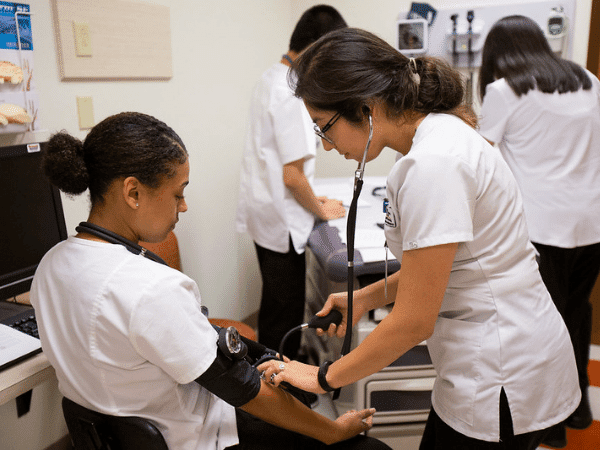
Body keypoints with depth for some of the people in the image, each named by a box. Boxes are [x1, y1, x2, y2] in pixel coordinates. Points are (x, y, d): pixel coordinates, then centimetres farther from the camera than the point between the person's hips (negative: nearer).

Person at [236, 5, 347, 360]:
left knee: (274, 306, 22)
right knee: (287, 315, 3)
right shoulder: (292, 94, -21)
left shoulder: (271, 79, 10)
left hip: (264, 213, 10)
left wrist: (312, 202, 16)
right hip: (282, 222, -10)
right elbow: (292, 176, -22)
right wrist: (321, 210, -4)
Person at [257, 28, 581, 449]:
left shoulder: (432, 165, -26)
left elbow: (413, 321, -21)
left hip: (501, 383, -9)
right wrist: (365, 297, 9)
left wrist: (325, 377, -10)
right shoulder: (440, 132, 5)